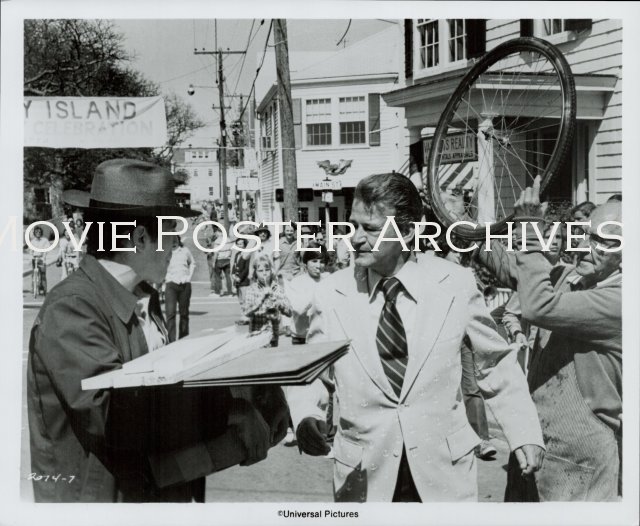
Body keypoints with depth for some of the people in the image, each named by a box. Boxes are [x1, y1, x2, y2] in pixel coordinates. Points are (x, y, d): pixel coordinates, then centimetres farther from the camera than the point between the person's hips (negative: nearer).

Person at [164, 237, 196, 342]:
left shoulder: (185, 250, 6)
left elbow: (192, 263, 22)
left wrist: (190, 276, 10)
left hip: (185, 284, 3)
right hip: (171, 284, -3)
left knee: (184, 313, 11)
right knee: (170, 313, -14)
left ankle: (183, 339, 24)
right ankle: (171, 341, -14)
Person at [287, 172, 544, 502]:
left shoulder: (455, 284, -7)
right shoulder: (332, 294, -6)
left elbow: (495, 365, 3)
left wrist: (525, 434, -4)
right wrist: (305, 417, -14)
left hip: (444, 472, 0)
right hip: (363, 475, 1)